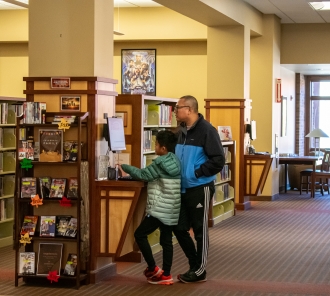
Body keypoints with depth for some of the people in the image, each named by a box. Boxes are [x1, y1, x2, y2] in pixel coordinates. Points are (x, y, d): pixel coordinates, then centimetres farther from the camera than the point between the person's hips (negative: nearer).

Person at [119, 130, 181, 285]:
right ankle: (166, 275, 10)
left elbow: (143, 175, -6)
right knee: (166, 240, 9)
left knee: (140, 234, 2)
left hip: (160, 209, -8)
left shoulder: (160, 163, -14)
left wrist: (124, 167, 5)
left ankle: (153, 269, 4)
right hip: (171, 210, 8)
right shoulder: (175, 162, 11)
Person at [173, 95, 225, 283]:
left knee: (200, 231, 2)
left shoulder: (206, 130, -15)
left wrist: (197, 173, -18)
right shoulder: (182, 131, 10)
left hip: (200, 189, -8)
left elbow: (218, 161, -19)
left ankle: (200, 271, 14)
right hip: (184, 189, 8)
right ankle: (195, 265, 25)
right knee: (180, 228, 11)